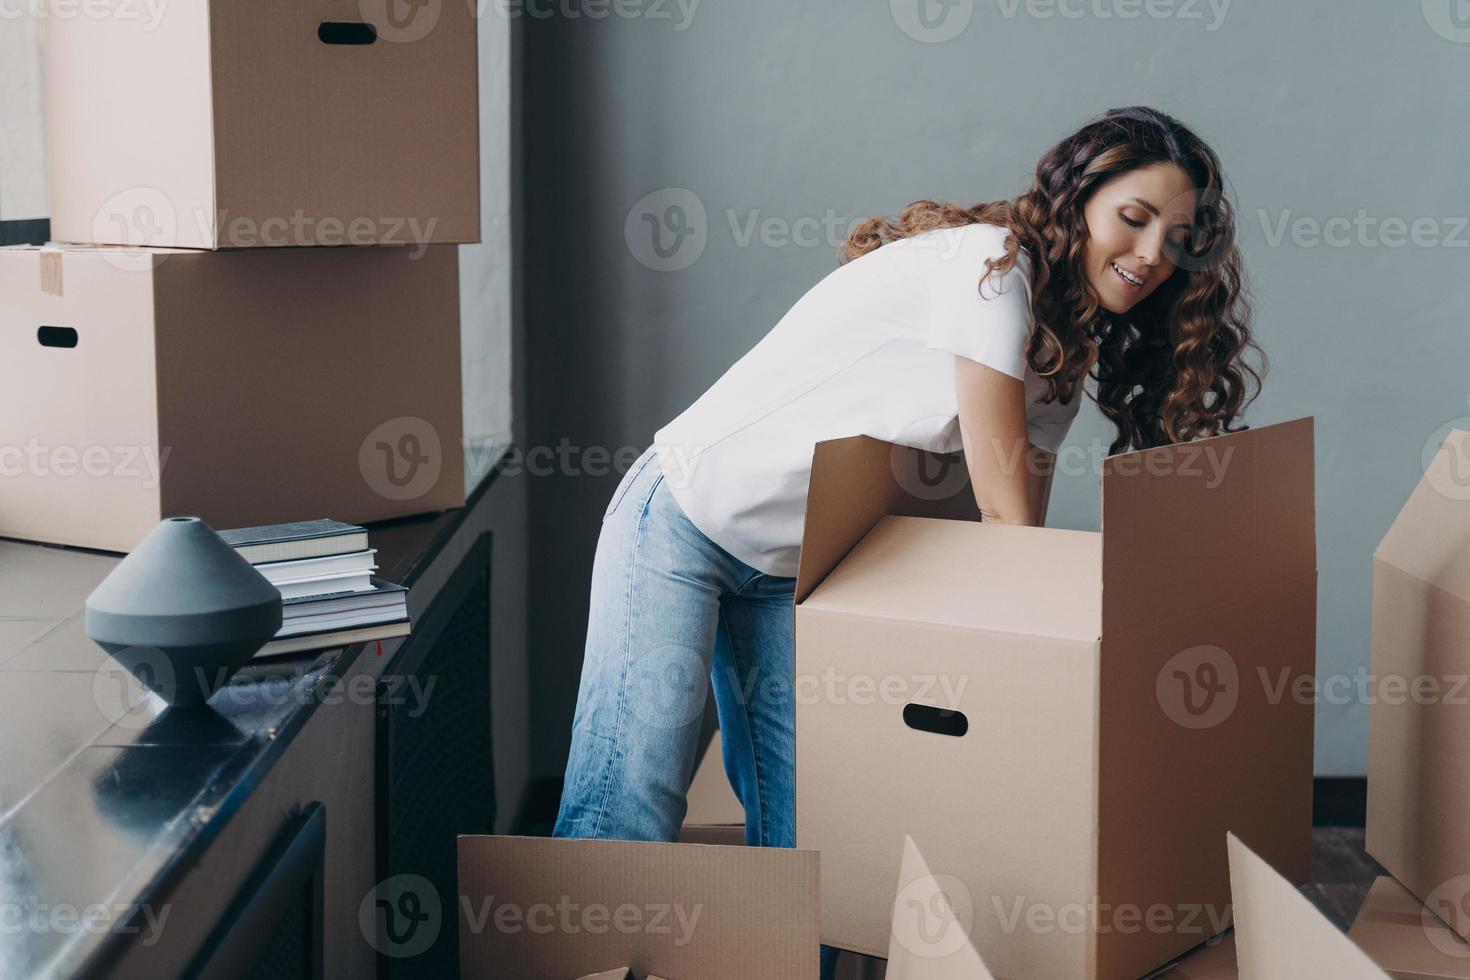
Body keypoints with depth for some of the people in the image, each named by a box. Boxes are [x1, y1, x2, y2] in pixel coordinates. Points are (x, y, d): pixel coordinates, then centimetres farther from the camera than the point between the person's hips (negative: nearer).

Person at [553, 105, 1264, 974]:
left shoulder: (1065, 357, 5)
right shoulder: (990, 264, -22)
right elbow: (1004, 508, -21)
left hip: (800, 567, 8)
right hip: (687, 519, -8)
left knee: (803, 826, 2)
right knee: (630, 799, -15)